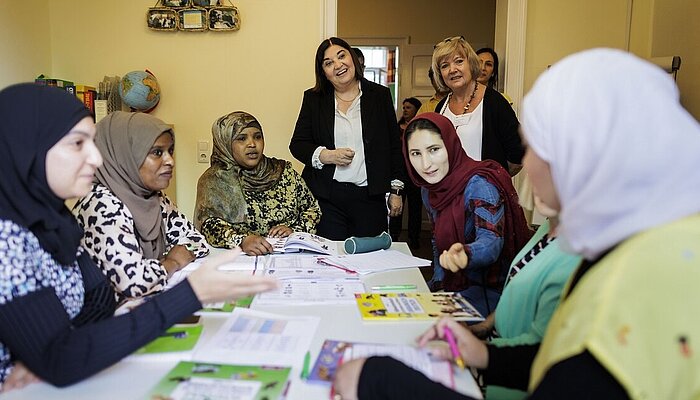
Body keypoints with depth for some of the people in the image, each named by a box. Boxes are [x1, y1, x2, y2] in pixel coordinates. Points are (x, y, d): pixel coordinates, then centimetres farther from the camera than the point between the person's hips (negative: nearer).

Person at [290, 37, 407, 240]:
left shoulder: (380, 95, 7)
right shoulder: (313, 99, 8)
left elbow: (395, 146, 8)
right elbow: (297, 144, 7)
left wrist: (396, 190, 5)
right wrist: (326, 156, -11)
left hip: (370, 196, 0)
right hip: (325, 197, 0)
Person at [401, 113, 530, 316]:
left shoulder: (479, 185, -20)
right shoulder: (429, 190, 4)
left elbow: (491, 240, -31)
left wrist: (465, 254, -52)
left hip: (492, 291, -7)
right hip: (454, 287, 7)